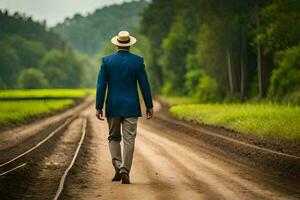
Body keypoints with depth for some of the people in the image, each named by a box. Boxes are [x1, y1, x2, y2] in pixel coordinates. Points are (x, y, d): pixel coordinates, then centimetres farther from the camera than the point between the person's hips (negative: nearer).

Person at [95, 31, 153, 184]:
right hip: (131, 107, -1)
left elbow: (101, 85, -3)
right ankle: (125, 171, -6)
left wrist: (98, 107, 1)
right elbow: (144, 85, -2)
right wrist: (149, 106, 6)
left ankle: (118, 166, -3)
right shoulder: (137, 61, -4)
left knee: (113, 137, 15)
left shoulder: (107, 61, -2)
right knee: (129, 139, 2)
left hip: (113, 106, 1)